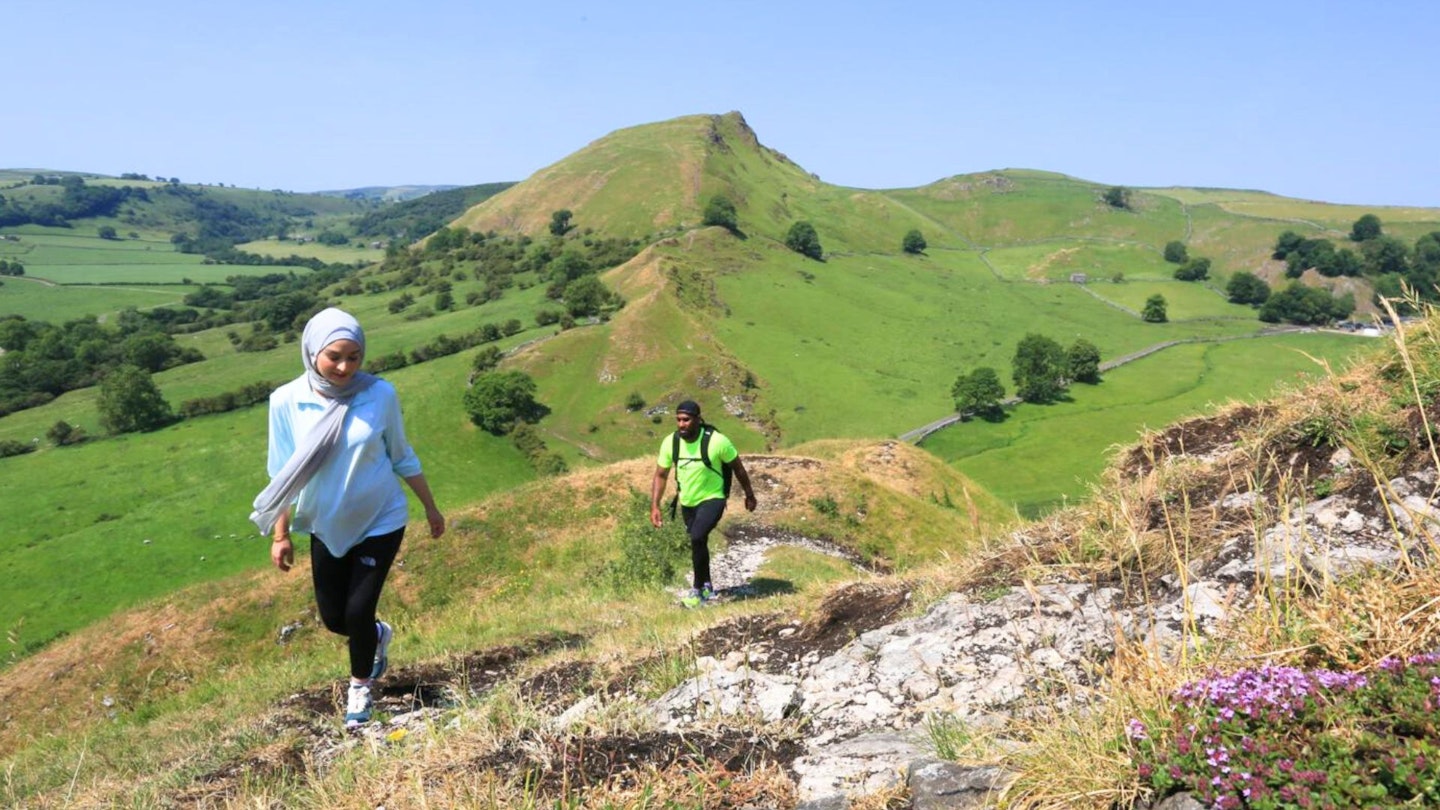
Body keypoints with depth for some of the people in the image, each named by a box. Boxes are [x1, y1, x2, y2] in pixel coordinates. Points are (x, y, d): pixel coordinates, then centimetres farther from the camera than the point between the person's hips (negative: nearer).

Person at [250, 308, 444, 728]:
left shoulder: (380, 394, -17)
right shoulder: (287, 401, -14)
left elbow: (402, 457, -2)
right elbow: (283, 474, -4)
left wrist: (430, 507, 5)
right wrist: (280, 535, -2)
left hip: (381, 521, -2)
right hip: (328, 528, 2)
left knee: (358, 611, -3)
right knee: (333, 618, 10)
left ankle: (360, 687, 27)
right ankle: (378, 634, 46)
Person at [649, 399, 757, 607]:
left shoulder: (716, 441, -24)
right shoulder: (670, 443, -14)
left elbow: (737, 467, -8)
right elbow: (660, 475, -2)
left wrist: (749, 495, 2)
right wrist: (654, 506, -10)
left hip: (712, 499, -5)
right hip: (687, 502, 5)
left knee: (697, 539, -25)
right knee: (698, 543, 19)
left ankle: (698, 590, -8)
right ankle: (708, 587, 42)